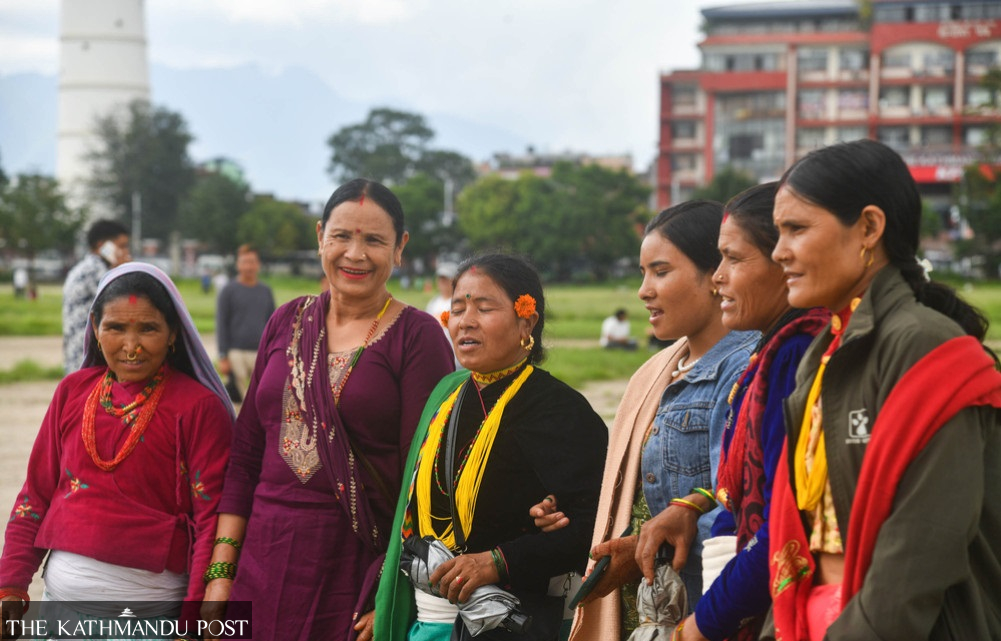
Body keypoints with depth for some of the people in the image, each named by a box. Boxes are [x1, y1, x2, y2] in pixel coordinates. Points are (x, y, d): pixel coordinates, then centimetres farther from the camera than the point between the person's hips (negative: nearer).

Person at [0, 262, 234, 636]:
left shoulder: (199, 407, -7)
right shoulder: (74, 392, 6)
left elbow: (211, 519, -10)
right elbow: (36, 494, 10)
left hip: (151, 609, -4)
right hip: (63, 596, 4)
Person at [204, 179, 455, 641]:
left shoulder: (416, 336, -5)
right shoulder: (288, 322, 9)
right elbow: (245, 455, 10)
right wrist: (221, 571, 4)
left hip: (358, 565, -4)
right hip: (265, 561, 4)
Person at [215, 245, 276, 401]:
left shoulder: (266, 291, 13)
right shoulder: (228, 291, 3)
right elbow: (221, 325, 0)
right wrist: (223, 357, -6)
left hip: (261, 353, 3)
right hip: (236, 354, -3)